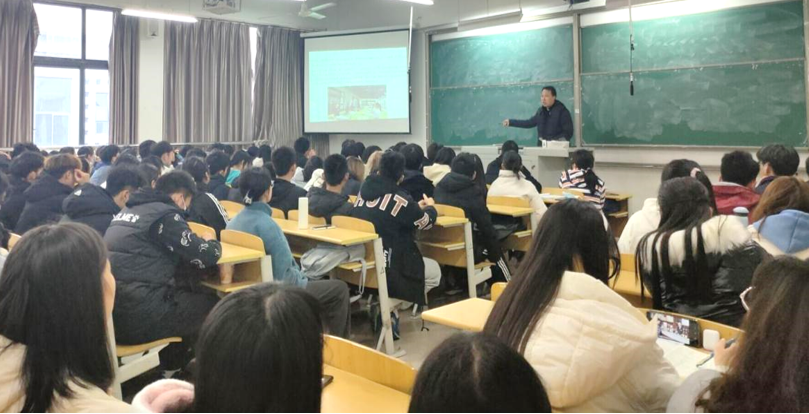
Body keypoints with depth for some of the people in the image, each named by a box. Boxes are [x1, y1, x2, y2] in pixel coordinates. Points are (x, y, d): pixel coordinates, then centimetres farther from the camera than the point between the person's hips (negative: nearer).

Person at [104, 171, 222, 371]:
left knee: (187, 290, 26)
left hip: (108, 310, 9)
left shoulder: (129, 209, 16)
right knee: (212, 304, 9)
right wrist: (211, 242, 15)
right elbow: (206, 257, -8)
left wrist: (198, 242, 22)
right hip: (134, 316, -9)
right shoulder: (166, 214, -9)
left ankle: (171, 368, 35)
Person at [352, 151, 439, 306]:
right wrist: (430, 207, 21)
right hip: (388, 265, -8)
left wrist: (416, 207, 25)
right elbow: (426, 222, -2)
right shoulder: (398, 198, -18)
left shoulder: (363, 191, 3)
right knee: (434, 273, 14)